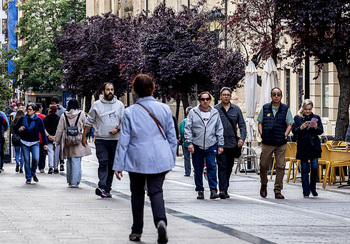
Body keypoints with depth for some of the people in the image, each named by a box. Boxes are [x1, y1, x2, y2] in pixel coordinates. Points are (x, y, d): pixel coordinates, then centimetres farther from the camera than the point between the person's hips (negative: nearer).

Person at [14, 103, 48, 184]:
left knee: (36, 159, -15)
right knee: (27, 160, 0)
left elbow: (42, 132, 4)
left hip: (35, 143, -1)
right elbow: (15, 128, 15)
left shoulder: (38, 120, 2)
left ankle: (33, 173, 12)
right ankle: (28, 178, 10)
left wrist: (45, 143, 0)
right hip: (24, 143, 1)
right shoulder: (22, 119, 5)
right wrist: (19, 130, -9)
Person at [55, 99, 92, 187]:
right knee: (77, 161, -2)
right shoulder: (81, 114, -5)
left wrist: (56, 141, 9)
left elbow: (59, 130, 3)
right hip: (78, 141, -3)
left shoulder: (64, 115, 1)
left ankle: (69, 181, 22)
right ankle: (75, 182, -7)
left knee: (69, 161, 15)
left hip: (67, 142, 3)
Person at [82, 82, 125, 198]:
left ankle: (107, 188, 12)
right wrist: (84, 136, 10)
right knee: (103, 163, -12)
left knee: (111, 165, 5)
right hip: (100, 139, -2)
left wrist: (117, 129, -12)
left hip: (115, 140, 2)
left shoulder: (119, 105, 8)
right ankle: (102, 187, -20)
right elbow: (89, 121, 10)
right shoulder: (96, 105, 4)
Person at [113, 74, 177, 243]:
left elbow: (123, 141, -3)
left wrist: (118, 165, 2)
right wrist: (171, 160, 15)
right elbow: (172, 137, 5)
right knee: (156, 191, 1)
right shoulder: (164, 109, 0)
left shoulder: (130, 112, -5)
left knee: (137, 194, 12)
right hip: (160, 159, 1)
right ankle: (161, 221, -26)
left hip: (137, 160, -1)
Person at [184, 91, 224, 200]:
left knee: (212, 167, -10)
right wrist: (189, 142, -7)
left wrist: (220, 145, 7)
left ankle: (213, 190, -8)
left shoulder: (215, 113, 9)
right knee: (198, 170, 4)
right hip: (197, 146, 0)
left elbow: (219, 130, 12)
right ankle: (200, 190, 13)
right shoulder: (193, 112, 4)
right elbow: (188, 128, 3)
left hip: (211, 146, 0)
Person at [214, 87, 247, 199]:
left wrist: (242, 138, -4)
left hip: (233, 143, 3)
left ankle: (225, 188, 20)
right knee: (222, 166, -11)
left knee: (229, 168, 10)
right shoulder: (215, 109, 2)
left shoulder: (236, 109, 9)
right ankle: (222, 189, -15)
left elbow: (242, 125, 10)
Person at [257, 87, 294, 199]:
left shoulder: (285, 109, 6)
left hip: (281, 143, 0)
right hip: (267, 143, 0)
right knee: (263, 165, 2)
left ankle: (278, 191, 2)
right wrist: (261, 133, 0)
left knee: (280, 167, -4)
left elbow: (289, 124, 8)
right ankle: (263, 185, 27)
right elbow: (260, 122, 14)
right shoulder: (265, 108, 8)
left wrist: (285, 135, -6)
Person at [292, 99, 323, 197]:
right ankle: (306, 191, 8)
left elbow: (321, 131, 3)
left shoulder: (316, 117, 8)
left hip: (314, 146, 1)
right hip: (303, 147, -1)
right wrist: (301, 128, -20)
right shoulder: (297, 118, 4)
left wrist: (316, 128, -17)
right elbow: (294, 131, -1)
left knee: (315, 167, -5)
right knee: (304, 169, 1)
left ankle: (313, 187, 16)